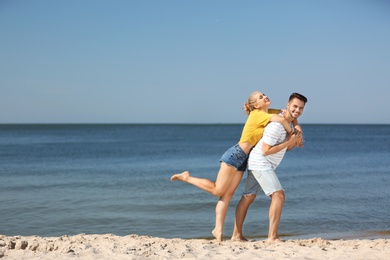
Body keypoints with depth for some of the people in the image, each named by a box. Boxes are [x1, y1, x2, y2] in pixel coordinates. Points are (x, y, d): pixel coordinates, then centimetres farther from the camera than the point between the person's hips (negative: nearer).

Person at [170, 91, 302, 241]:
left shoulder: (266, 113, 13)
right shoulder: (258, 114, -12)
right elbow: (281, 119, -27)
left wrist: (296, 124, 7)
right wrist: (291, 133, -11)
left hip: (243, 159, 9)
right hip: (235, 154, -9)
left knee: (227, 194, 3)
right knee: (217, 190, -6)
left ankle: (218, 229, 1)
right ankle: (186, 178, 6)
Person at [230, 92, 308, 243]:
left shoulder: (289, 123, 11)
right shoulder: (276, 125, -21)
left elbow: (283, 149, 18)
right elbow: (266, 151, -22)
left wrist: (294, 143, -3)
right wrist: (288, 142, -20)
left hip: (259, 164, 10)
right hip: (261, 164, -10)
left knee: (247, 198, 11)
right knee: (278, 195, -15)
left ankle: (236, 235, 17)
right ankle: (272, 236, -15)